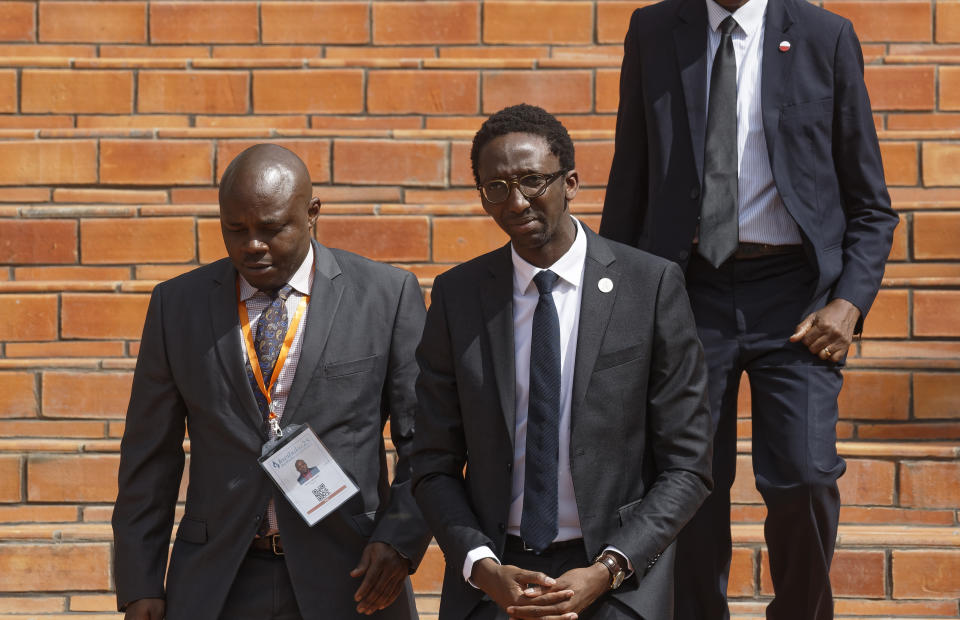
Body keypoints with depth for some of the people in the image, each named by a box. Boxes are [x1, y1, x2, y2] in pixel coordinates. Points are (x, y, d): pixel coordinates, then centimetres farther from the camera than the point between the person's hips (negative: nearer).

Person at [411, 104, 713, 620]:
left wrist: (607, 570, -11)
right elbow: (434, 466, 7)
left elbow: (686, 466, -1)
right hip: (490, 577, 2)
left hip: (618, 578, -1)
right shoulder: (456, 296, 4)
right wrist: (483, 568, -8)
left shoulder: (652, 286, -3)